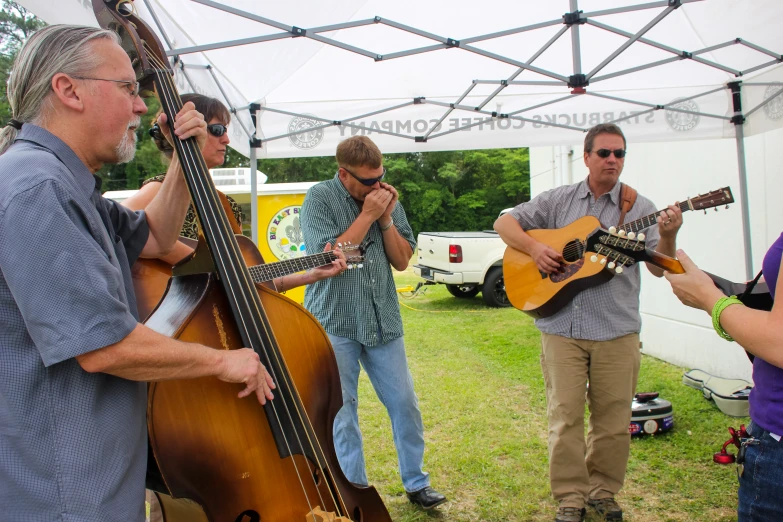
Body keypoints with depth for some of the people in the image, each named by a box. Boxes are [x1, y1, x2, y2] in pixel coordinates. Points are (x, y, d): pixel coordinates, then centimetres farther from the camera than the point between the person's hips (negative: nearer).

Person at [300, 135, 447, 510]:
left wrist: (386, 219, -10)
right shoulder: (320, 199, -7)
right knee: (342, 410, 7)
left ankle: (416, 483, 25)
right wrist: (367, 215, -17)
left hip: (382, 320, 4)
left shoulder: (385, 197, 5)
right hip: (335, 323, -4)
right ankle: (354, 491, 24)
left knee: (405, 403, 8)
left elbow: (402, 260, 4)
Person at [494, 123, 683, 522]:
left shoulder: (639, 207, 5)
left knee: (613, 421, 9)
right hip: (561, 327, 0)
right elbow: (505, 222, 8)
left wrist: (668, 237, -21)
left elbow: (659, 268, -1)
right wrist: (533, 247, -9)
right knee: (564, 418, 4)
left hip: (617, 329, 1)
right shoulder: (558, 200, 8)